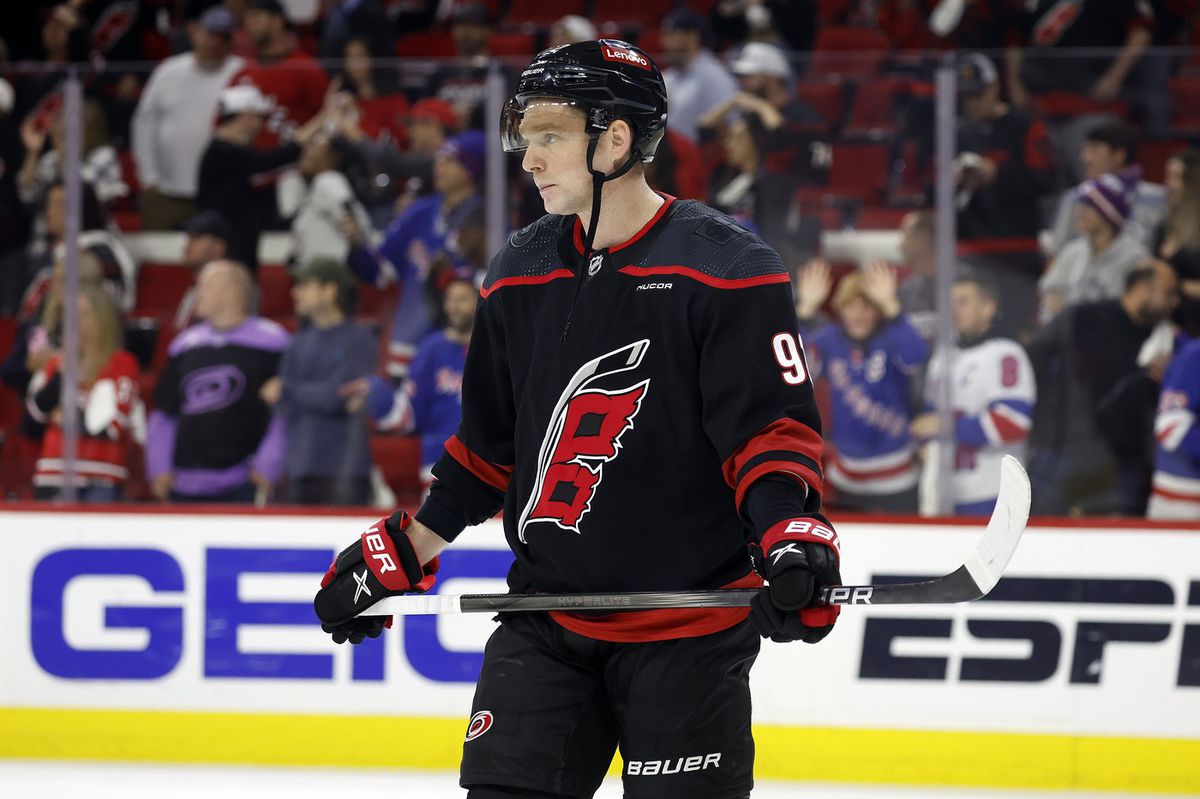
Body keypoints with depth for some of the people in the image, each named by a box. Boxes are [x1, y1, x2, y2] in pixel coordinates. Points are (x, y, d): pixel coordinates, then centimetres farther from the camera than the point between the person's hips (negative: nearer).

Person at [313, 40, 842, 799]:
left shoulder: (724, 268, -10)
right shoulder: (520, 273, 8)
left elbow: (773, 424, -13)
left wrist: (792, 535, -29)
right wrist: (404, 552, 16)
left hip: (688, 632, -5)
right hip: (545, 620, 5)